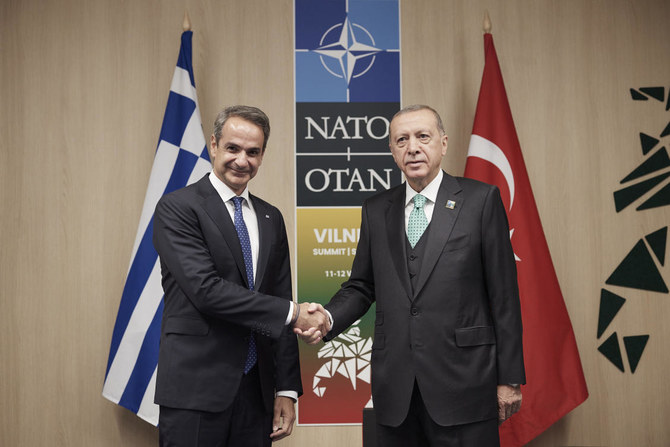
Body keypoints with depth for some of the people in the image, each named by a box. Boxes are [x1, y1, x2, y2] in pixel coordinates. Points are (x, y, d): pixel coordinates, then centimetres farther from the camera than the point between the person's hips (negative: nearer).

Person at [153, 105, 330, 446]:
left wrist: (287, 389, 7)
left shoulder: (270, 218, 13)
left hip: (256, 391, 5)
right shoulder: (176, 208, -6)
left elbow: (279, 299, 12)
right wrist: (292, 313, -15)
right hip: (195, 391, -5)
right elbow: (205, 288, -18)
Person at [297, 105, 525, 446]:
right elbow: (361, 286, 13)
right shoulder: (376, 209, 10)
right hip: (395, 389, 3)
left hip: (463, 382, -3)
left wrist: (509, 378, -4)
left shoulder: (480, 200, -1)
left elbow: (503, 293, -2)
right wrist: (327, 319, -8)